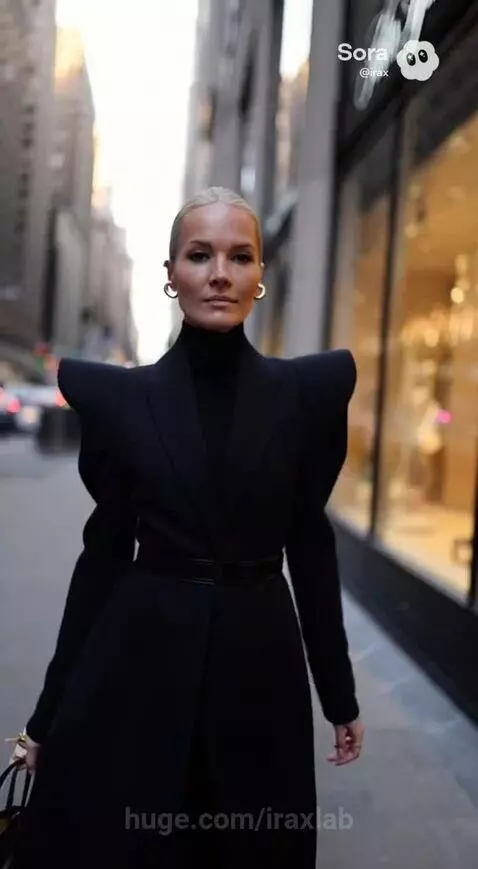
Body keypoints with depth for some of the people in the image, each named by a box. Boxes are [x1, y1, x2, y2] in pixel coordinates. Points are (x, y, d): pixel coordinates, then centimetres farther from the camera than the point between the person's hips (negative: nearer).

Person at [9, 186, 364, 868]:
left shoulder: (309, 389, -2)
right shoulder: (117, 395, -2)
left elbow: (309, 541, 3)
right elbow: (104, 550, 1)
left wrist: (340, 693, 7)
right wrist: (51, 710, 4)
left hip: (261, 667, 1)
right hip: (135, 667, 0)